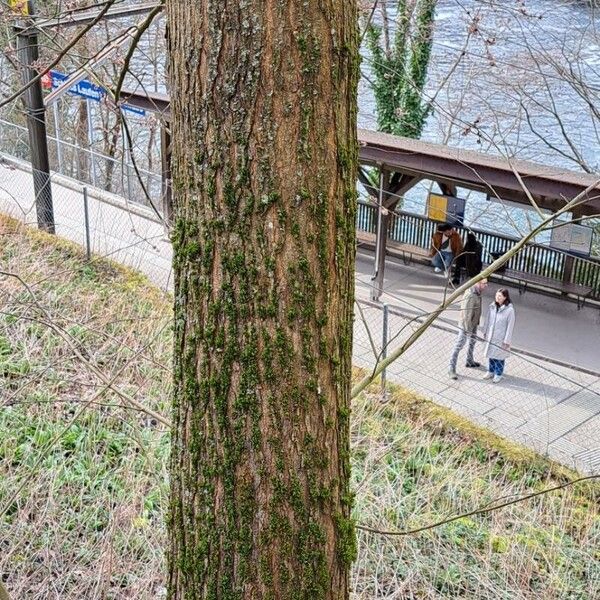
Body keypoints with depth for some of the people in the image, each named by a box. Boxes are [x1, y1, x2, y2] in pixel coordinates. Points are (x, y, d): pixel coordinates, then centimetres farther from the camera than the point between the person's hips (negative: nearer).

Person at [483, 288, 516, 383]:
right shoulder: (492, 306, -5)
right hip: (491, 336, 5)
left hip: (501, 338, -5)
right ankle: (491, 371, 36)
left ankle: (499, 374, 27)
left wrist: (507, 341, -13)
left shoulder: (509, 310, -20)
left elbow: (510, 326, -16)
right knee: (491, 354, 18)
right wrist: (486, 332, 13)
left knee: (499, 356, 9)